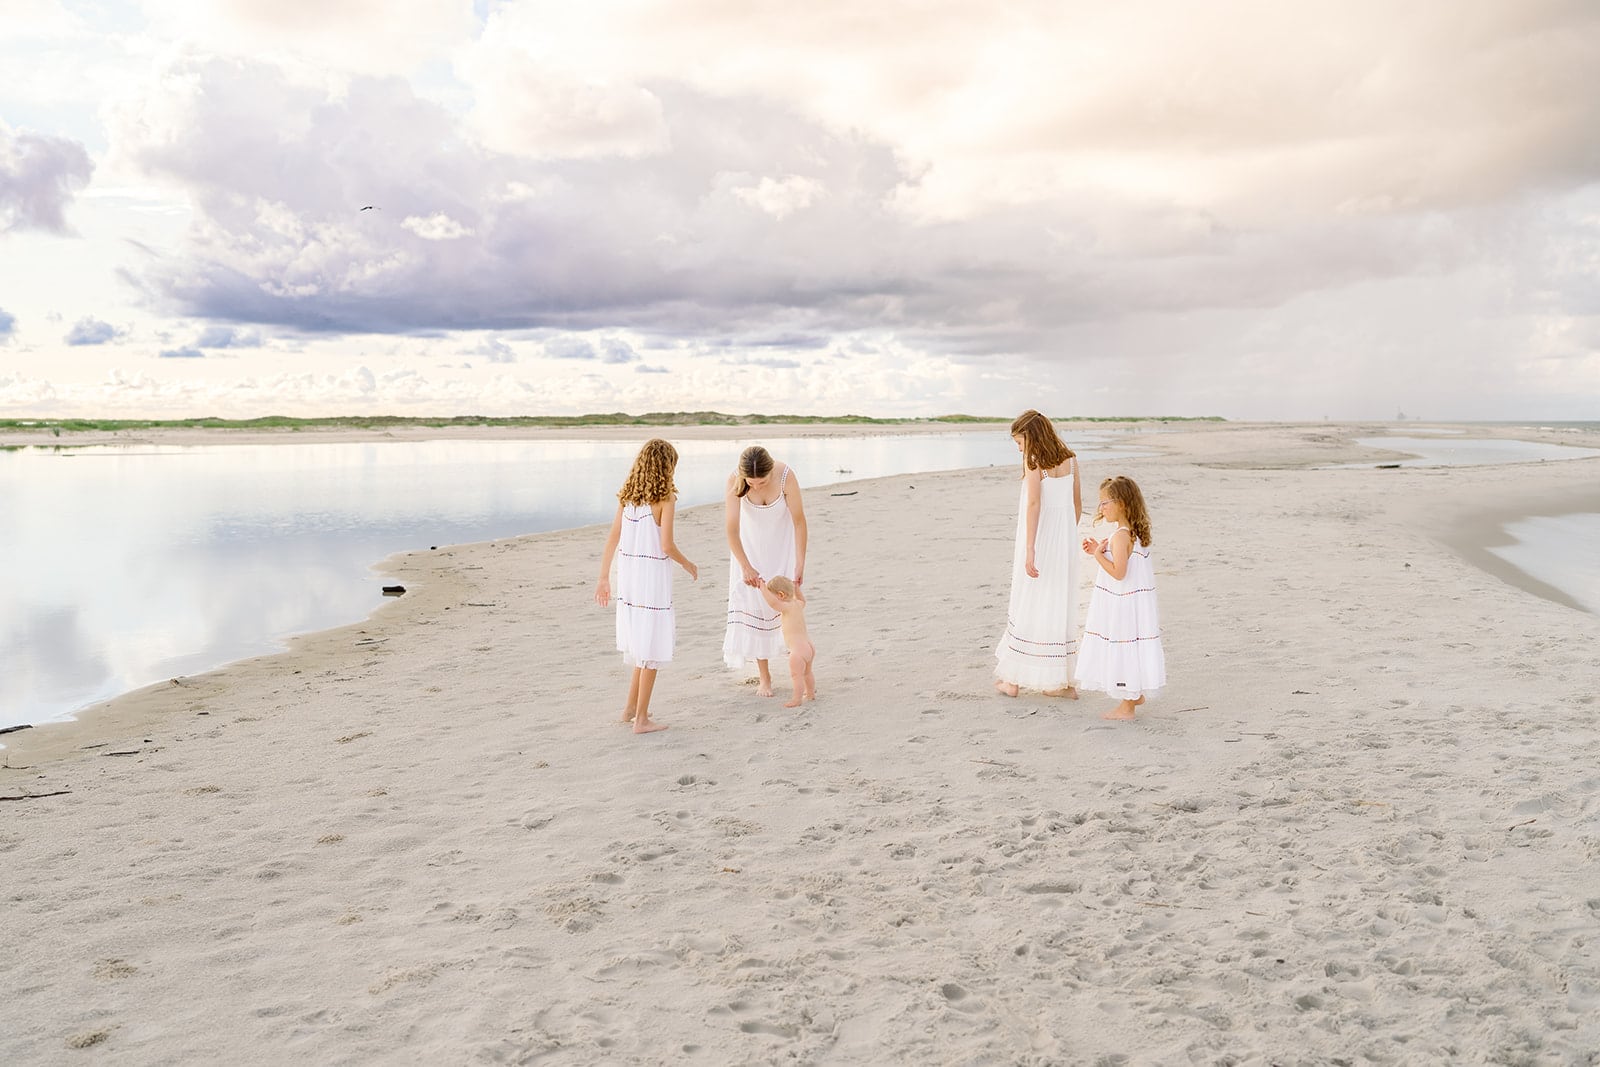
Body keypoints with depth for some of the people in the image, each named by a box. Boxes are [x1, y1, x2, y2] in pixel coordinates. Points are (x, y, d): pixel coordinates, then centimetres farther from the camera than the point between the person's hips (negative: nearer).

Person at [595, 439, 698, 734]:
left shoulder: (627, 495, 6)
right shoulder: (665, 497, -11)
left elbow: (612, 539, 6)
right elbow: (667, 546, -16)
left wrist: (603, 578, 11)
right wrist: (689, 565, 2)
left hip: (628, 574, 6)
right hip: (653, 576, -6)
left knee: (642, 642, 22)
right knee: (652, 647, 4)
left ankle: (631, 707, 29)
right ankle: (641, 718, 10)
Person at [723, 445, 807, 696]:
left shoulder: (786, 476, -31)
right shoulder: (734, 480, -29)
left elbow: (799, 521, -22)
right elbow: (732, 529, -27)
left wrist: (800, 564, -22)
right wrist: (745, 566, -32)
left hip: (783, 541, 0)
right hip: (751, 543, 1)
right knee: (754, 603, -3)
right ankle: (764, 676, 5)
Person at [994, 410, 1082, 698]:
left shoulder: (1033, 461, -11)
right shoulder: (1069, 459, 8)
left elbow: (1034, 503, -21)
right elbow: (1077, 504, 14)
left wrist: (1029, 550, -24)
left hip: (1038, 541, -5)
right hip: (1065, 544, 6)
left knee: (1027, 607, 5)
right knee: (1061, 607, 12)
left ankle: (1013, 679, 14)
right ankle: (1062, 681, 15)